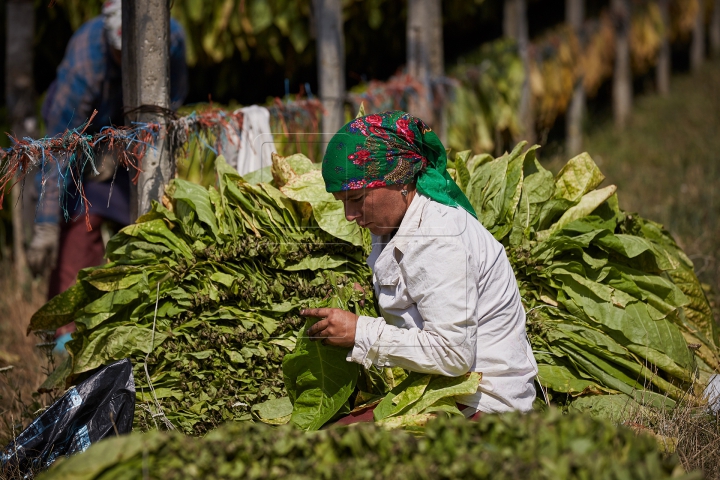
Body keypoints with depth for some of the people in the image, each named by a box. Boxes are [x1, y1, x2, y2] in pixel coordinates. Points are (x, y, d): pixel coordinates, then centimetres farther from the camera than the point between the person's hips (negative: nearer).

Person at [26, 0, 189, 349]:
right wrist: (45, 226, -38)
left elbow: (173, 98, -9)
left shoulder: (172, 37, -27)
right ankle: (69, 327, -21)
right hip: (85, 133, -4)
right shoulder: (83, 65, -38)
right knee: (81, 219, -20)